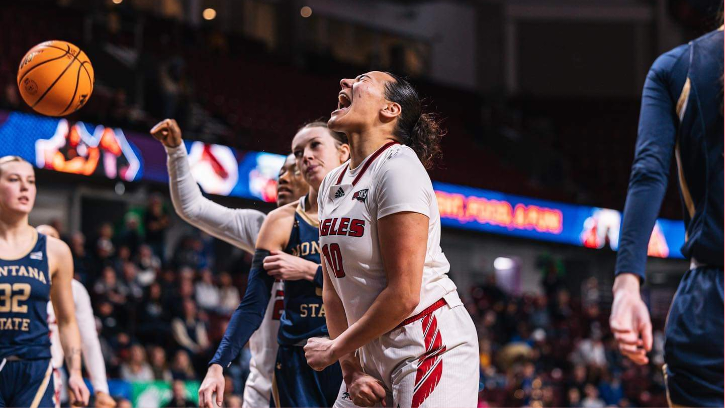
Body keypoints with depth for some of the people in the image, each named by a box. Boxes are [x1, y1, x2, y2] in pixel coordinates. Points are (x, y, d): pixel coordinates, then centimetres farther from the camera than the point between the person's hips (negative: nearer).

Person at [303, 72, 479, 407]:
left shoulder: (399, 167, -13)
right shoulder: (333, 183, 11)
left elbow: (403, 295, -18)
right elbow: (333, 288, 12)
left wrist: (336, 348, -9)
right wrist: (350, 369, 2)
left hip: (429, 345, -8)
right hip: (373, 356, 8)